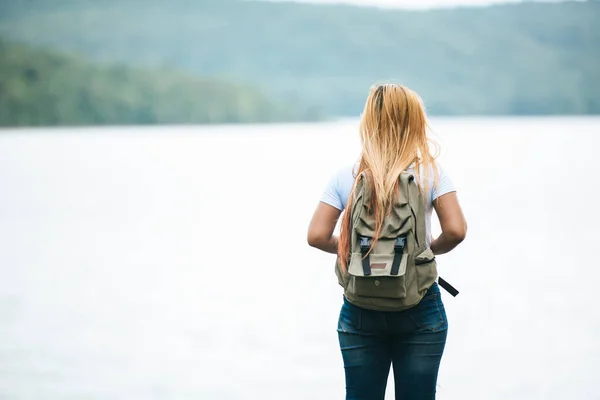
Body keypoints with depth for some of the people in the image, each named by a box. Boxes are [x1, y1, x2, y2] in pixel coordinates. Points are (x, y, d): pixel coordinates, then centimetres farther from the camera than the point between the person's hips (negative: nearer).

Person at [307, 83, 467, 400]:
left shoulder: (345, 178, -1)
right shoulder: (431, 173, -4)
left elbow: (317, 236, -7)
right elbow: (456, 230, -13)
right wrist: (433, 248, 8)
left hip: (359, 311, 1)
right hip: (419, 311, -1)